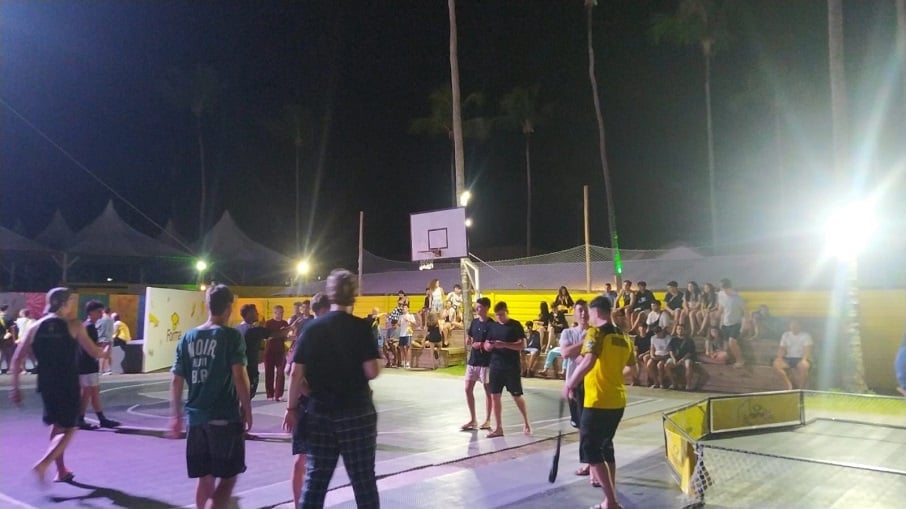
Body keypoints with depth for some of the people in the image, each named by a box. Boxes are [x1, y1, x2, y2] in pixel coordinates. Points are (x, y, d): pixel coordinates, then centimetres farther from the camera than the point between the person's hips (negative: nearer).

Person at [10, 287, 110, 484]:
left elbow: (17, 359, 1)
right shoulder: (74, 326, -8)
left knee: (56, 427, 21)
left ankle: (61, 471, 26)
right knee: (68, 429, 4)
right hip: (68, 386, -5)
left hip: (46, 385, 5)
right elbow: (94, 353, -3)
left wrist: (15, 386, 7)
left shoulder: (35, 327, 3)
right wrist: (105, 353, 19)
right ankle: (42, 464, -15)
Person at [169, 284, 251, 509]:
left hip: (196, 417, 5)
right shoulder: (231, 336, -9)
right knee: (228, 477, 5)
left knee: (204, 478, 16)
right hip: (225, 417, -5)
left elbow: (176, 381, 7)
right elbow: (239, 376, -15)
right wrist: (247, 409, -4)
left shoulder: (188, 337, 6)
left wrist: (176, 415, 16)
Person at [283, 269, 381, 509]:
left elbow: (296, 374, 0)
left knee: (314, 481, 10)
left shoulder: (311, 328, 1)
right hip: (356, 412, -3)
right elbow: (372, 372, -14)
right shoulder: (360, 327, -8)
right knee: (364, 480, 7)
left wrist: (292, 408, 10)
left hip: (319, 412, 3)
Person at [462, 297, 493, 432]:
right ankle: (472, 419, 16)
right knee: (468, 389, 6)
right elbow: (468, 339, 17)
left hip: (486, 362, -6)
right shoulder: (474, 322, 9)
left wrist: (482, 345, -21)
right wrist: (470, 341, -4)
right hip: (472, 360, 7)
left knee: (487, 390, 5)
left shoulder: (491, 324, -11)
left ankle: (487, 420, 15)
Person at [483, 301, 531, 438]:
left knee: (517, 396, 4)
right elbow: (486, 346, 12)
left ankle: (526, 422, 25)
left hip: (512, 367, -5)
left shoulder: (516, 325, -6)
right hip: (496, 366, 5)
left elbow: (522, 346, -12)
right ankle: (498, 428, 12)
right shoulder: (493, 326, 9)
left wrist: (504, 344, -23)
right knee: (495, 396, 4)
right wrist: (489, 345, -12)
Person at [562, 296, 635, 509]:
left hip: (598, 402, -8)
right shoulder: (624, 337, 9)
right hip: (617, 401, 8)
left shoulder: (596, 333, -13)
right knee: (606, 446, 20)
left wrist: (569, 383, -20)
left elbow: (588, 361, -28)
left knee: (590, 449, 0)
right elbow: (630, 363, 23)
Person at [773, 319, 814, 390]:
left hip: (801, 359, -3)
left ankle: (801, 388, -21)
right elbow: (782, 348, 9)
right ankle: (789, 385, -17)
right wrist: (779, 357, -12)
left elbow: (807, 350, -11)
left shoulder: (806, 335, 1)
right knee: (776, 363, -27)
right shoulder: (786, 335, 13)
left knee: (804, 365, -39)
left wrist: (804, 359, -30)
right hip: (789, 358, 3)